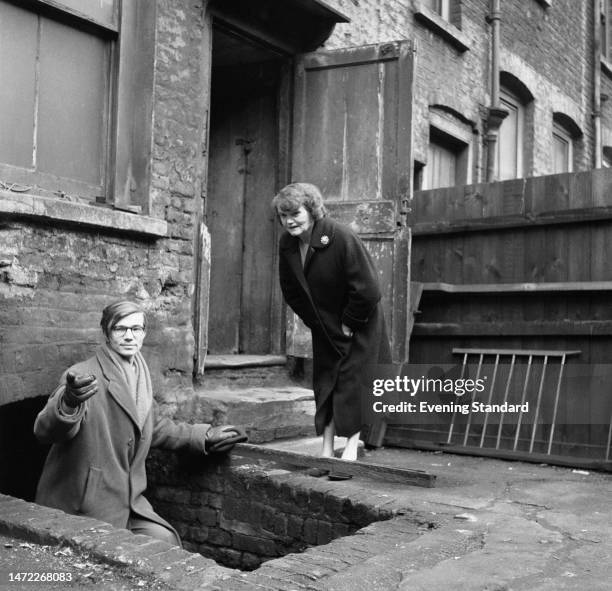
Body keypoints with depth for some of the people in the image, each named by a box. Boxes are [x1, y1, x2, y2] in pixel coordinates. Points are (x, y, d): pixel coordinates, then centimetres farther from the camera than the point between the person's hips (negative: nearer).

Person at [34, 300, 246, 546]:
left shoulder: (139, 376, 7)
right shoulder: (84, 375, -15)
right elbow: (45, 430, -28)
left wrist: (205, 436, 21)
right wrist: (69, 402, -49)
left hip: (128, 499, 6)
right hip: (82, 508, -6)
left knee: (166, 541, -7)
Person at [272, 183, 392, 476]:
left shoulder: (342, 238, -27)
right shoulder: (286, 245, -8)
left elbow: (367, 290, -26)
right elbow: (291, 291, 5)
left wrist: (349, 323, -17)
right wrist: (315, 321, 1)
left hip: (359, 324, -6)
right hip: (324, 326, 6)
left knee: (353, 382, -6)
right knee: (324, 383, 7)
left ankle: (351, 448, 3)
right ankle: (326, 451, 14)